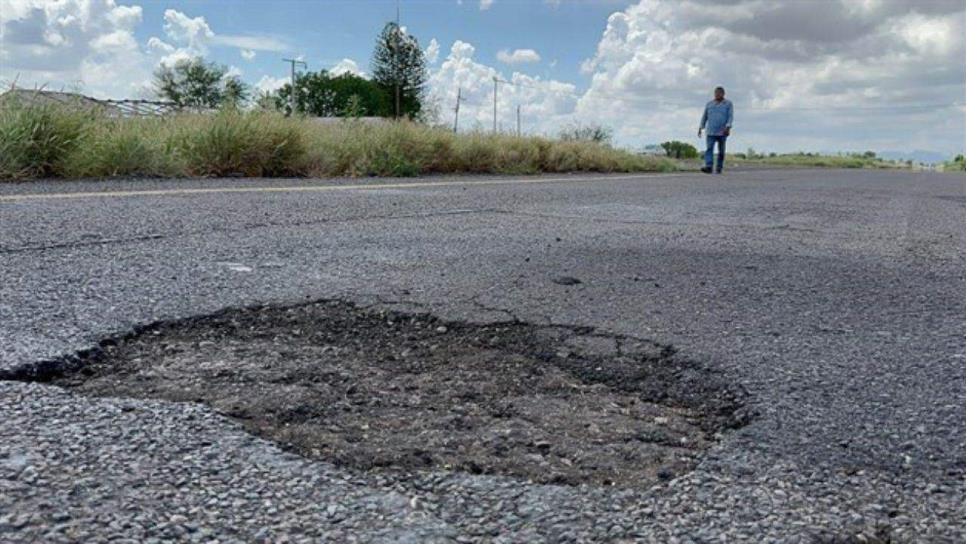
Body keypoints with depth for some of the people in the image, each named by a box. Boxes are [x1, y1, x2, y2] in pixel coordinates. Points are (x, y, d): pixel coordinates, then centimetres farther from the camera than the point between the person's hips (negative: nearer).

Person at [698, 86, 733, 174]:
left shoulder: (728, 104, 3)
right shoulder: (709, 104, 11)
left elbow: (731, 117, -7)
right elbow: (704, 117, 15)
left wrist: (728, 127, -21)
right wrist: (700, 128, 8)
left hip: (722, 132, -1)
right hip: (711, 132, 1)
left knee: (721, 151, 4)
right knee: (709, 149, -15)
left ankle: (719, 167, 15)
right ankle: (708, 167, -27)